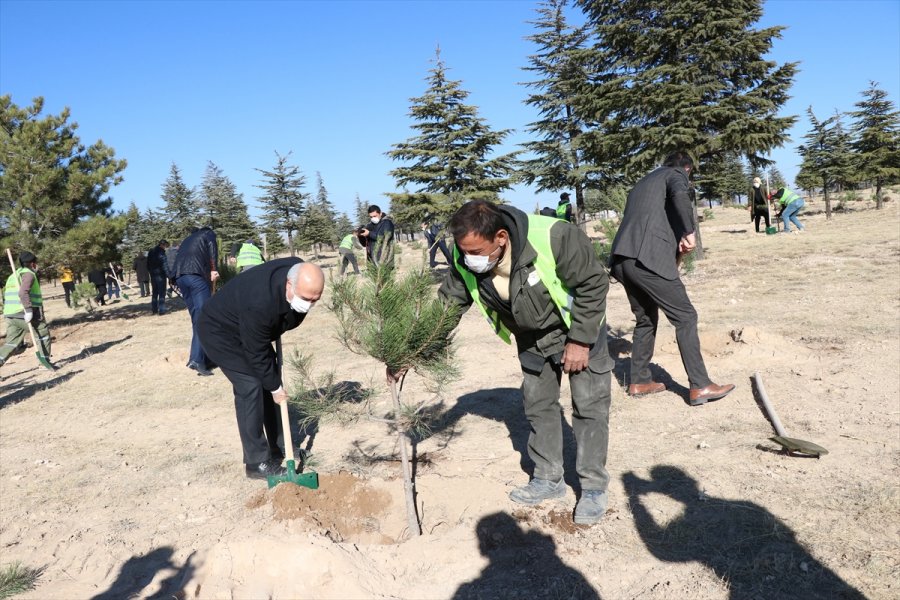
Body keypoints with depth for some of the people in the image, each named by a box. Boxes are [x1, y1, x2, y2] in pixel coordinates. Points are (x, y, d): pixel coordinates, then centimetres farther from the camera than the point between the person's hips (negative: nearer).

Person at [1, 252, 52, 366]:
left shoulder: (13, 276, 23)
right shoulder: (28, 274, -7)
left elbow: (9, 296, 25)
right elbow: (23, 292, -23)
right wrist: (28, 310, -25)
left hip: (10, 316, 8)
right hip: (25, 315, -8)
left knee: (11, 343, 10)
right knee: (43, 333, 9)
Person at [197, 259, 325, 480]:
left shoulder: (298, 273, -19)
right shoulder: (259, 303, -41)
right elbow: (257, 353, -28)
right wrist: (275, 386, -17)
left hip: (249, 328, 8)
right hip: (219, 330, -8)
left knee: (269, 380, 5)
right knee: (251, 386, -15)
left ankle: (277, 447, 18)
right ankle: (257, 463, -6)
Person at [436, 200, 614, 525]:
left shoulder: (553, 237, -38)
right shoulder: (465, 262, -24)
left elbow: (594, 284, -25)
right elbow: (446, 303, -12)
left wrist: (580, 341, -21)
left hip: (578, 327, -4)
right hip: (532, 338, 5)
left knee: (589, 406, -1)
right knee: (538, 405, 11)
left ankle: (594, 487, 14)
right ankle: (548, 479, 27)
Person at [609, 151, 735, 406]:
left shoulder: (643, 182, 32)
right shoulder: (676, 174, 11)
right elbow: (679, 194, -14)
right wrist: (688, 232, -11)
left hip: (622, 259, 8)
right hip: (648, 258, -8)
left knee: (645, 319, 20)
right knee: (685, 316, 0)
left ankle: (639, 381, 25)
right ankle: (700, 387, 0)